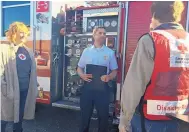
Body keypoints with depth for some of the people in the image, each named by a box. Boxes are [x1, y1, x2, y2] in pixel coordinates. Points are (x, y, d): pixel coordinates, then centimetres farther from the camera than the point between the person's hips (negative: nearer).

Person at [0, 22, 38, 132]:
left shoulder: (28, 51, 7)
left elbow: (32, 71, 6)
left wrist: (35, 88, 5)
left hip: (26, 90, 5)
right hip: (11, 90, -4)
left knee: (20, 114, 20)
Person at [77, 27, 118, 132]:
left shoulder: (110, 52, 3)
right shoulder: (86, 51, 5)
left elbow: (114, 71, 6)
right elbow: (79, 68, 12)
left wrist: (109, 77, -15)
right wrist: (82, 75, -10)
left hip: (102, 89, 0)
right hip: (87, 87, 1)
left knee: (103, 115, 12)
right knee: (85, 114, 14)